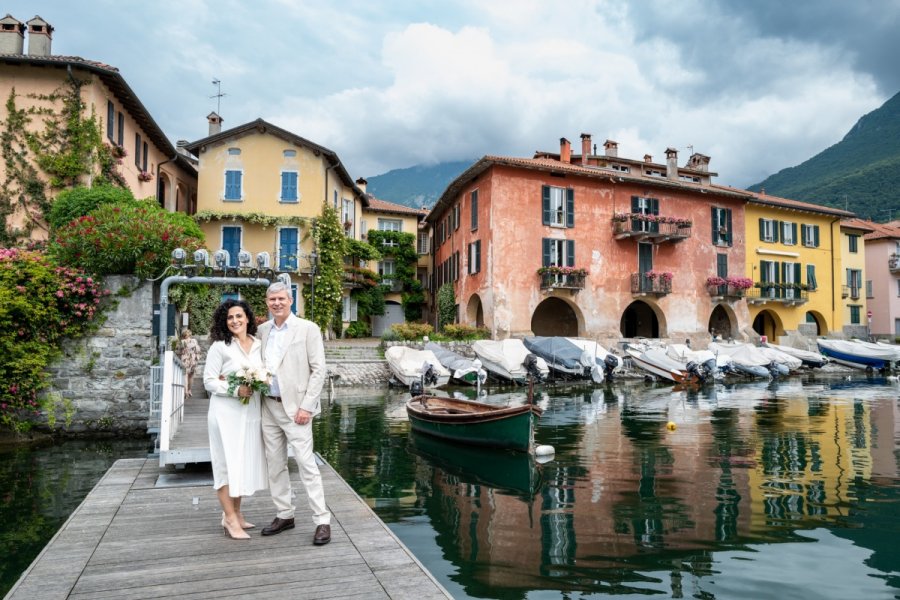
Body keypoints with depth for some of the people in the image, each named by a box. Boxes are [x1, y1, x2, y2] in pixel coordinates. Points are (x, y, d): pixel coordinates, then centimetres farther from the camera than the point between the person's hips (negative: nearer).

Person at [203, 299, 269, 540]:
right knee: (228, 464, 1)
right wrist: (236, 390, -20)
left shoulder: (257, 345, 7)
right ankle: (230, 519, 11)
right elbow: (209, 382, -8)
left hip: (251, 412, 5)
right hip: (227, 413, -5)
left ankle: (235, 513, 27)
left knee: (245, 462, 12)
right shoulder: (219, 346, -7)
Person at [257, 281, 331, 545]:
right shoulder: (262, 330, 9)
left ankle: (322, 521, 2)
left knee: (306, 464, -5)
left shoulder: (308, 329, -6)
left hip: (294, 408, -5)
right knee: (275, 464, 13)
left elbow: (318, 370, -9)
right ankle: (284, 515, 27)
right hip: (268, 407, 6)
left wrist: (307, 407, -14)